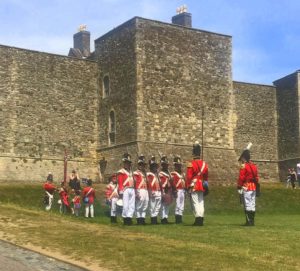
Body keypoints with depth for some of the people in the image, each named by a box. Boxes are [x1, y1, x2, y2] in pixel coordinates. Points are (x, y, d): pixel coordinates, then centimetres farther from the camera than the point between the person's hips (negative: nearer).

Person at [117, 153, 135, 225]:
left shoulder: (131, 172, 22)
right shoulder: (121, 172, 1)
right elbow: (120, 183, -6)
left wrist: (134, 190, 14)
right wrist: (120, 192, -14)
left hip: (132, 190, 7)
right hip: (125, 190, -7)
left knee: (132, 206, 3)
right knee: (125, 205, -8)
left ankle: (129, 218, 6)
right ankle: (125, 219, -1)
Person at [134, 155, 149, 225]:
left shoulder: (145, 173, 23)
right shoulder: (136, 173, -1)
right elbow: (135, 183, -10)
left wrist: (148, 192, 17)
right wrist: (136, 193, -17)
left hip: (145, 191, 8)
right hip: (139, 191, -8)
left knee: (145, 206, 7)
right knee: (139, 206, -7)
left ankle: (143, 218, 11)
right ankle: (139, 219, -4)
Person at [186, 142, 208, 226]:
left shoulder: (191, 164, -10)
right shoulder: (204, 164, 8)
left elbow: (189, 177, -12)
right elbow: (206, 177, 14)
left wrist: (188, 187, -5)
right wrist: (205, 187, 21)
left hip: (194, 187, -5)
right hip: (202, 187, 6)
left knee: (195, 203, -4)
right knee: (201, 203, 8)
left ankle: (198, 218, -10)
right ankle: (201, 219, 8)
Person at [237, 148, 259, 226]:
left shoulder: (244, 166, -9)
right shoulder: (254, 166, 13)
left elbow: (241, 178, -13)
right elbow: (256, 177, 15)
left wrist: (239, 187, -9)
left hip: (246, 187, -7)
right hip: (253, 187, 7)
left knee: (247, 204, -6)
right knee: (252, 204, 9)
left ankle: (249, 221, -8)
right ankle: (252, 221, 12)